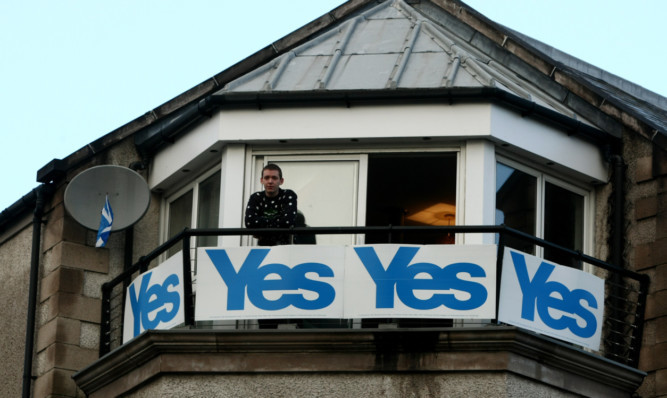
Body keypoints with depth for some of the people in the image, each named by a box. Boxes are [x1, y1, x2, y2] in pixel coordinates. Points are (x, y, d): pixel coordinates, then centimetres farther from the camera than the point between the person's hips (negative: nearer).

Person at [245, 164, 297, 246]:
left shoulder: (289, 195, -2)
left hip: (285, 245, -2)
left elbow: (288, 221, -20)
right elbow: (249, 222, -13)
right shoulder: (256, 198, 5)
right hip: (263, 245, 2)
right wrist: (276, 220, -11)